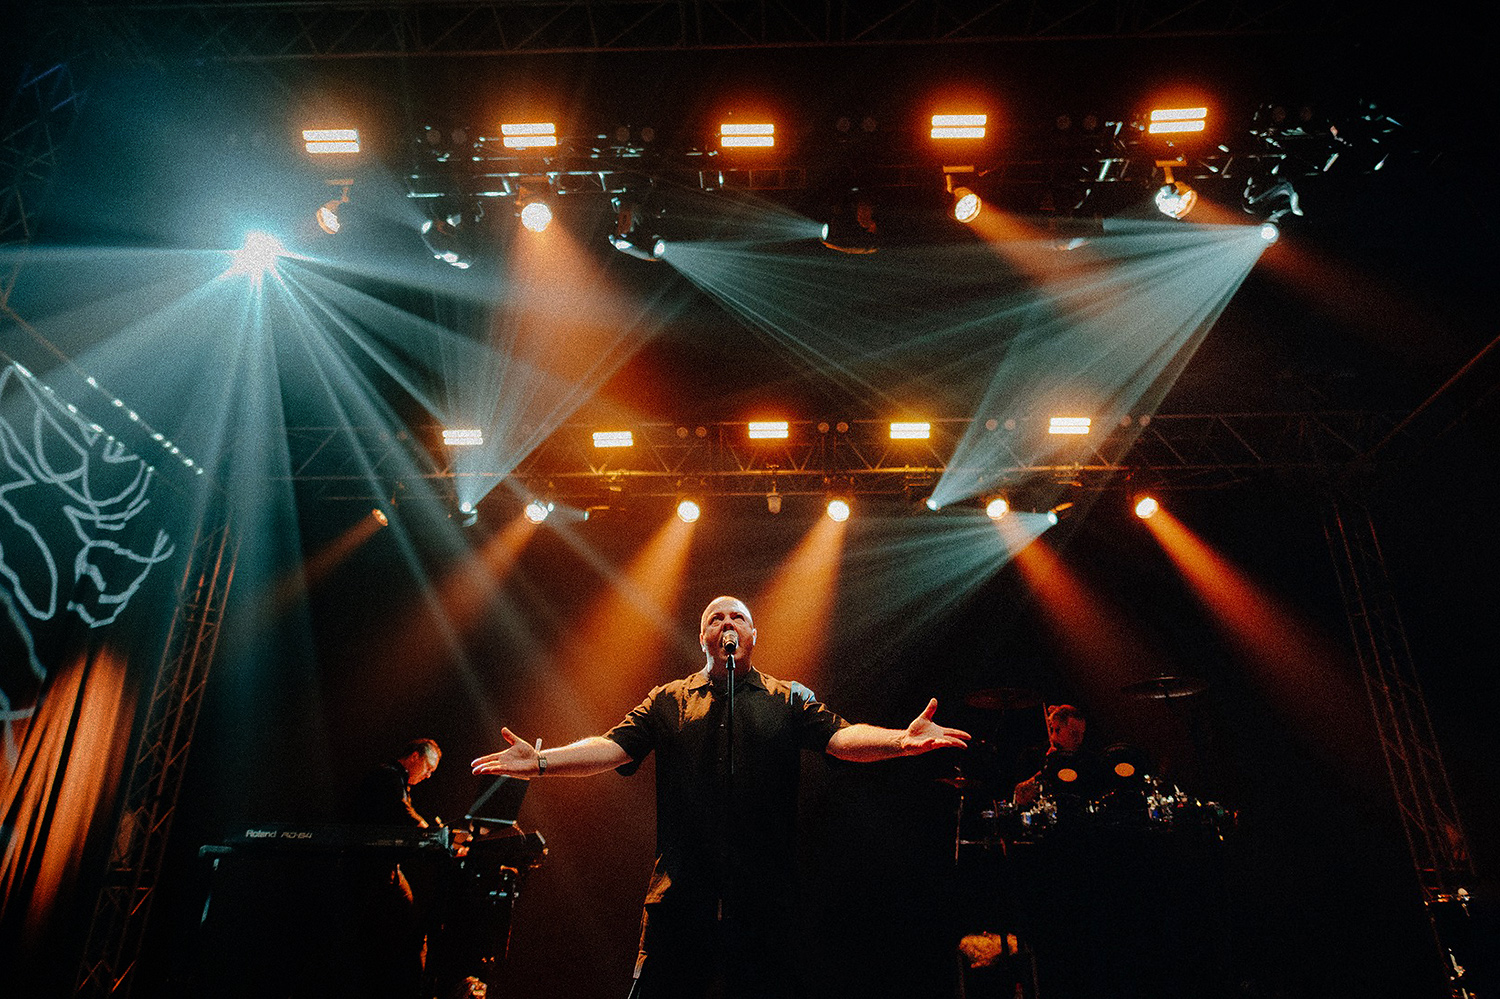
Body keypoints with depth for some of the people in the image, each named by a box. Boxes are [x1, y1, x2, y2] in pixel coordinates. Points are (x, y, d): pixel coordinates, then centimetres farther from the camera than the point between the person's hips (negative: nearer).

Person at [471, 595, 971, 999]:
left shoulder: (789, 700, 11)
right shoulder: (668, 700, 13)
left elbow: (839, 736, -3)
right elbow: (615, 746, 4)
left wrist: (901, 740, -23)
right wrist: (541, 762, -12)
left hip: (765, 894, 0)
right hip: (681, 891, 1)